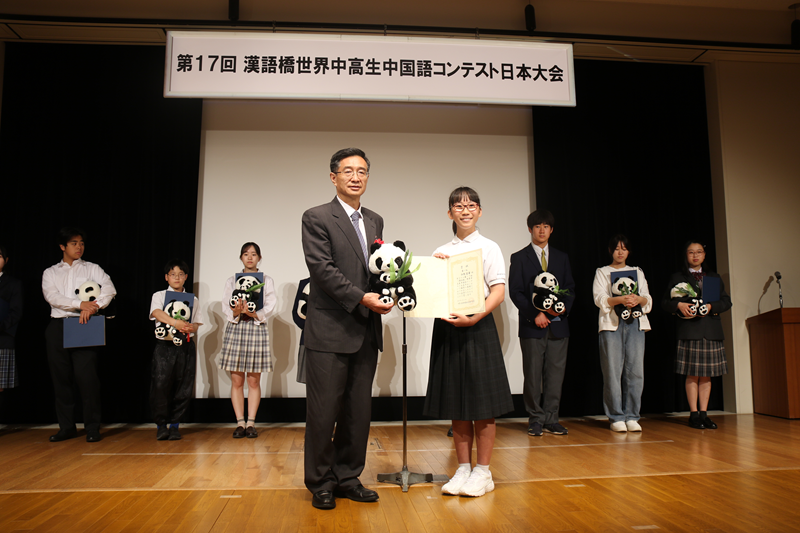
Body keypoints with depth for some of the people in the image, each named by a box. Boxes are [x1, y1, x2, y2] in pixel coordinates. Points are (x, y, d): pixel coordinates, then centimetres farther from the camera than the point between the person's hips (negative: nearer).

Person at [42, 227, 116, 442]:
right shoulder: (50, 273, 14)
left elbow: (109, 289, -6)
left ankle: (92, 427, -1)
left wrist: (91, 308, -20)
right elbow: (52, 296, -4)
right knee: (61, 377, 4)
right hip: (58, 326, 2)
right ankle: (67, 427, 14)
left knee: (87, 376, -9)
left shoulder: (92, 269, 11)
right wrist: (80, 304, -17)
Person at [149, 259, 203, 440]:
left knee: (183, 388, 0)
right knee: (160, 385, -8)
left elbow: (197, 323, 13)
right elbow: (156, 313, -12)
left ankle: (174, 425, 12)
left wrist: (191, 327, -11)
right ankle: (161, 425, 6)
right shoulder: (159, 296, 8)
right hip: (164, 345, -2)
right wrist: (175, 322, -29)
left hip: (186, 346, 2)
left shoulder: (192, 299, 16)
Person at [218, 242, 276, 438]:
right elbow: (226, 307, 4)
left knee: (254, 380, 0)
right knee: (236, 379, -1)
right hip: (235, 329, 1)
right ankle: (240, 423, 6)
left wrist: (253, 313, -19)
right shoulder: (231, 281, 14)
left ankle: (251, 423, 5)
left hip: (257, 329, -1)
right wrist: (236, 312, -19)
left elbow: (270, 308, 0)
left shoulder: (267, 281, 11)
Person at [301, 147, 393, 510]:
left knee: (358, 412, 12)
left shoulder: (375, 221, 15)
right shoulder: (316, 218, -4)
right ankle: (320, 484, 19)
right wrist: (361, 298, -20)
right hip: (330, 331, -6)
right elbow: (322, 268, -14)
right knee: (323, 411, 3)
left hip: (366, 332, 6)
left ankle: (347, 478, 26)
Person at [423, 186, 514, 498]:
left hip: (478, 326, -4)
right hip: (447, 327, 4)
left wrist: (473, 318, -20)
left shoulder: (488, 248, 2)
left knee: (481, 401, 0)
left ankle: (483, 471, 12)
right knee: (455, 401, 8)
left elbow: (498, 292, -7)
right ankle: (463, 468, 19)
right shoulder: (441, 252, 14)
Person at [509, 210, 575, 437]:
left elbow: (571, 288, 13)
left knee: (555, 373, 3)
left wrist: (564, 306, -7)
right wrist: (534, 314, -11)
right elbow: (515, 292, -1)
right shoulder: (519, 258, 5)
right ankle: (536, 420, 9)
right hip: (532, 325, -3)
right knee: (532, 374, -1)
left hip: (558, 324, 3)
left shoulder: (562, 258, 16)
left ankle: (551, 419, 12)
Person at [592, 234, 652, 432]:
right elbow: (599, 298, -3)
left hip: (635, 324, 3)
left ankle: (631, 416, 6)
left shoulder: (637, 272, 21)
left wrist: (638, 299, -13)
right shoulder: (602, 272, 12)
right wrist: (620, 300, -20)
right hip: (611, 324, -3)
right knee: (613, 371, -6)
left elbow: (648, 298, 10)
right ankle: (616, 417, 1)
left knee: (635, 371, -3)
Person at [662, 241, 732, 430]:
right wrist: (679, 305, -15)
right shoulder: (678, 277, 8)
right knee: (692, 374, -2)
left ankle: (703, 413, 11)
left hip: (711, 330, 3)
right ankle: (694, 414, 4)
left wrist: (711, 306, -8)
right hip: (689, 330, -3)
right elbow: (665, 302, 4)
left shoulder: (714, 278, 17)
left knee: (706, 374, 5)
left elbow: (727, 301, 11)